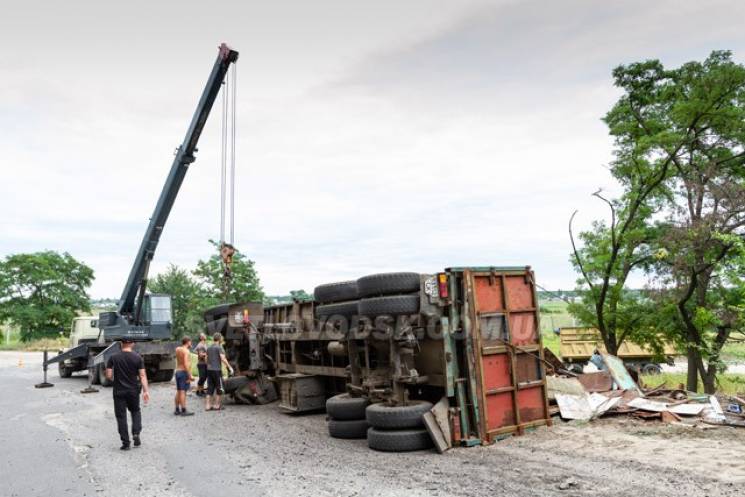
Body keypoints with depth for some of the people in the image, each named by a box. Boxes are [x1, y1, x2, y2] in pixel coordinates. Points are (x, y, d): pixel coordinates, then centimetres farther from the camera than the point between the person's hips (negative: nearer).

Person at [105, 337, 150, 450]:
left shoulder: (113, 358, -5)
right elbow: (142, 375, -9)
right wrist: (146, 391, -8)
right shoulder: (138, 358, -5)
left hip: (119, 391, -1)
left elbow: (109, 375, -6)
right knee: (135, 411, 21)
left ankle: (125, 442, 7)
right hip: (133, 391, 1)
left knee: (121, 416, 7)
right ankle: (136, 433, 3)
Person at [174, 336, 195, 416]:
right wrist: (190, 375, -22)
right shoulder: (186, 351, -15)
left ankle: (177, 410, 18)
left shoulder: (177, 349, 9)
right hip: (184, 372, -8)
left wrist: (189, 347, 17)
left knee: (178, 391, 13)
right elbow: (186, 364, -23)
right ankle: (183, 411, -7)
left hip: (177, 371, 8)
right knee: (183, 392, -8)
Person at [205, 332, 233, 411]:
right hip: (217, 370, -7)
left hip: (209, 370, 7)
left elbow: (206, 359, 17)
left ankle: (207, 405, 8)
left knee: (210, 388, 10)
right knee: (219, 388, 4)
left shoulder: (209, 348, 12)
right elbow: (223, 359, -19)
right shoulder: (219, 347, -10)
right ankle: (216, 405, 6)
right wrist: (229, 367, -14)